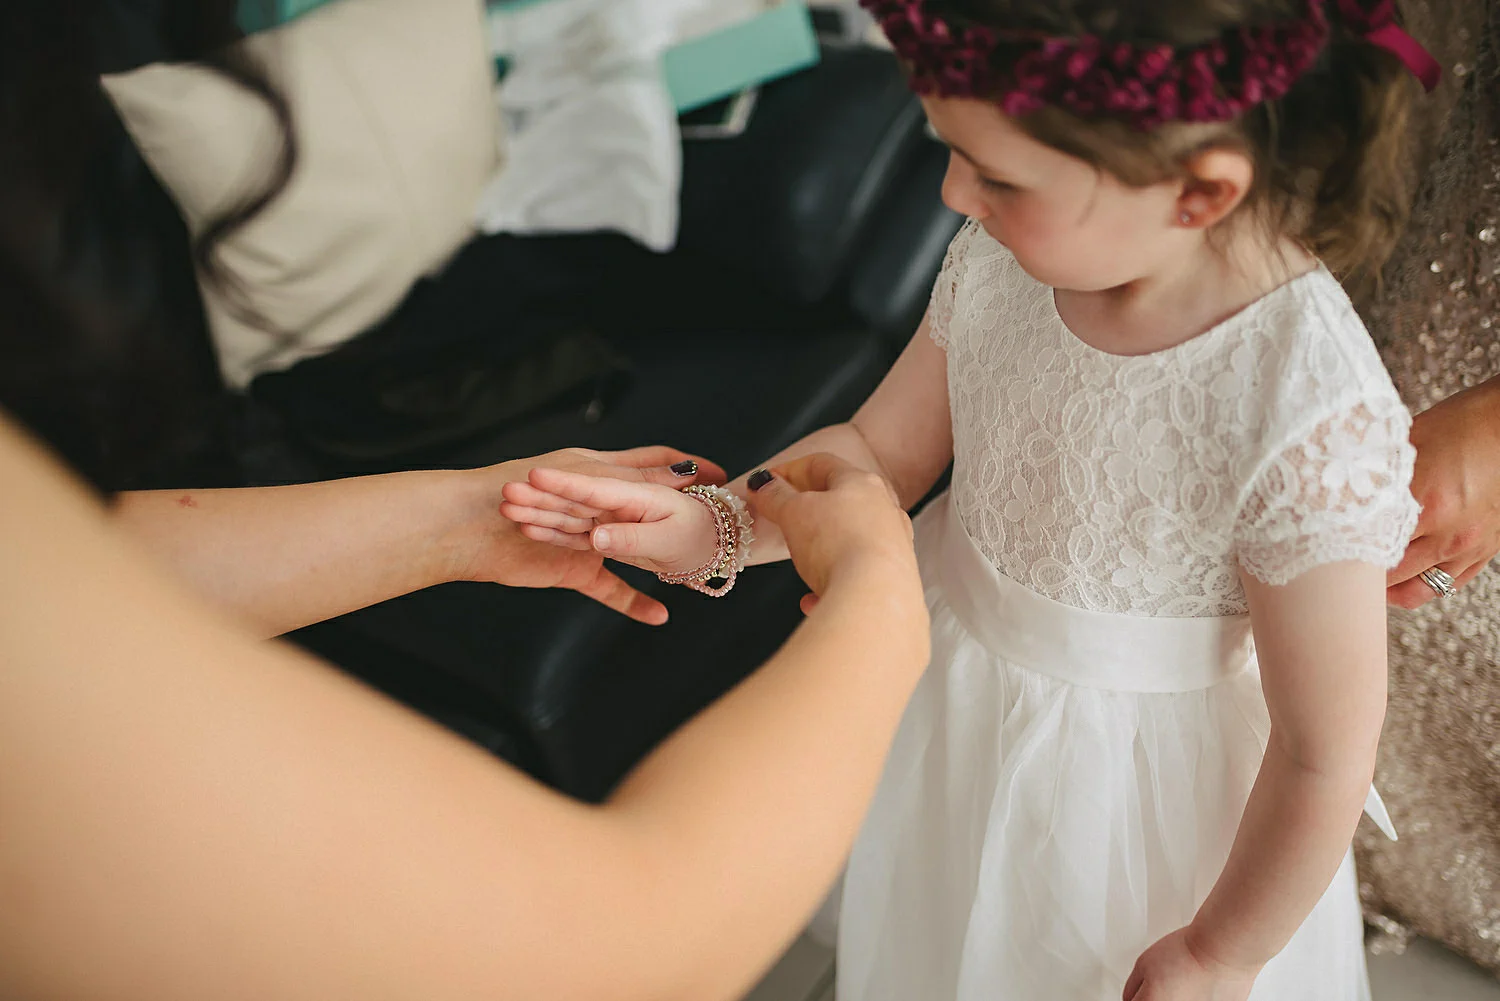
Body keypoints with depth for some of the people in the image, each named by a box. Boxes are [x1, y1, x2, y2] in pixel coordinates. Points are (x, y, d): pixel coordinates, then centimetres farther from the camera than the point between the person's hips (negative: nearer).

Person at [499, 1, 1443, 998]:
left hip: (1140, 791, -5)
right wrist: (713, 524, -19)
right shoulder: (1006, 254, -17)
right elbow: (881, 452, -1)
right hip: (955, 699, 5)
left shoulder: (1309, 414, -34)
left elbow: (1327, 757, -23)